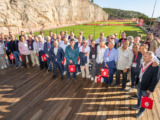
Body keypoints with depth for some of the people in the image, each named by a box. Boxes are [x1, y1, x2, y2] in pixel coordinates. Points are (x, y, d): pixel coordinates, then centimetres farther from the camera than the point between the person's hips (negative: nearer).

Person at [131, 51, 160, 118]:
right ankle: (138, 105, 52)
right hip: (140, 84, 6)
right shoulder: (143, 64, -5)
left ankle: (141, 111, 37)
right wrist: (138, 82, 10)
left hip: (146, 87, -6)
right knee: (139, 96, 27)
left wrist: (150, 89, -17)